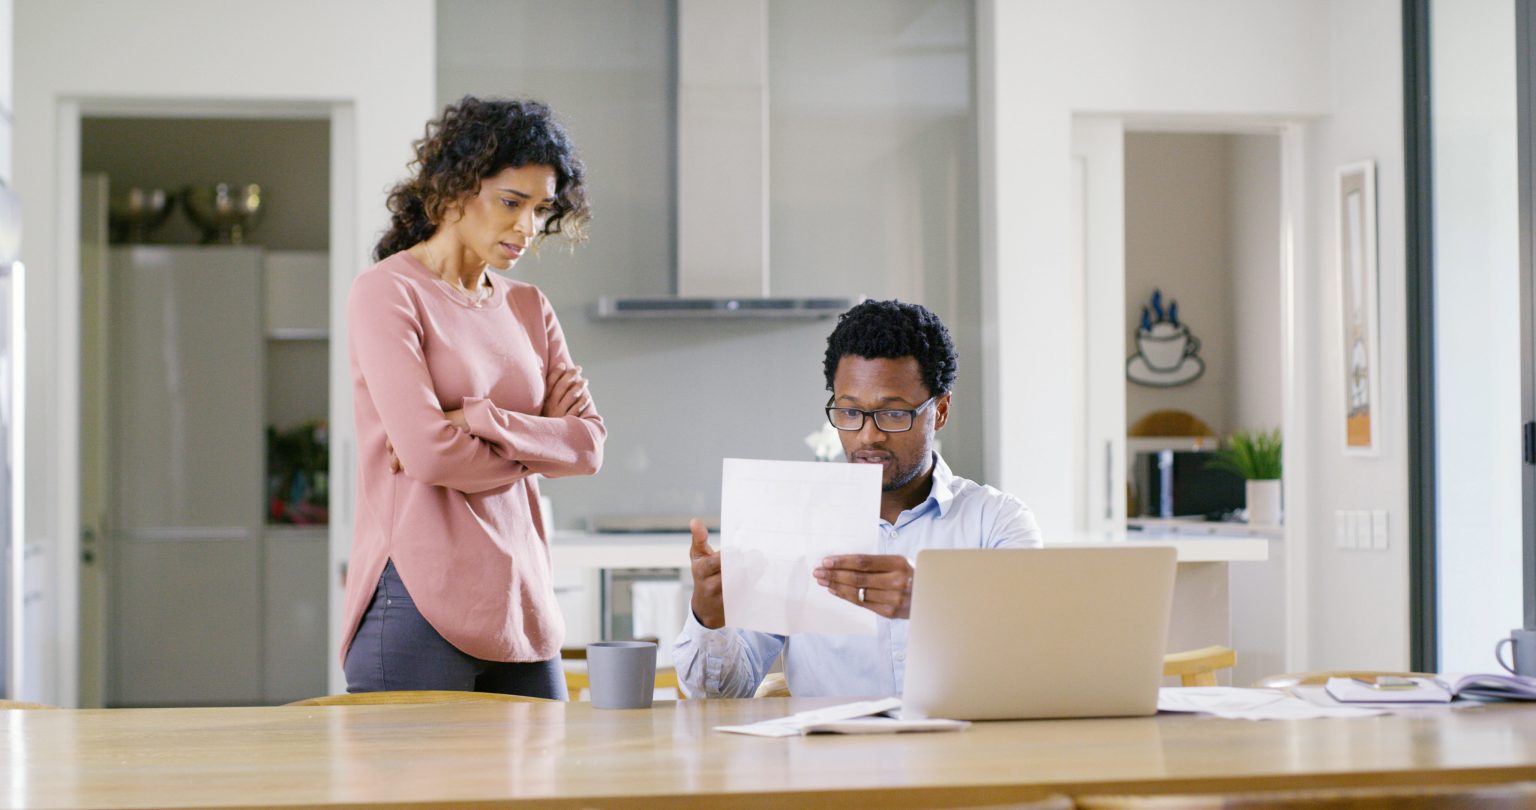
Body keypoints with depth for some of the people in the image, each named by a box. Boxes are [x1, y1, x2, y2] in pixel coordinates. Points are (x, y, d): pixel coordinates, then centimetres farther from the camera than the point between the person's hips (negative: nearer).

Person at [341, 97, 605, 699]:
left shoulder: (529, 309, 16)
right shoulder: (387, 292, -3)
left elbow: (588, 444, 4)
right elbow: (427, 452, -15)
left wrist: (477, 420, -10)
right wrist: (525, 456, 2)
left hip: (520, 603, 6)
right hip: (419, 604, -6)